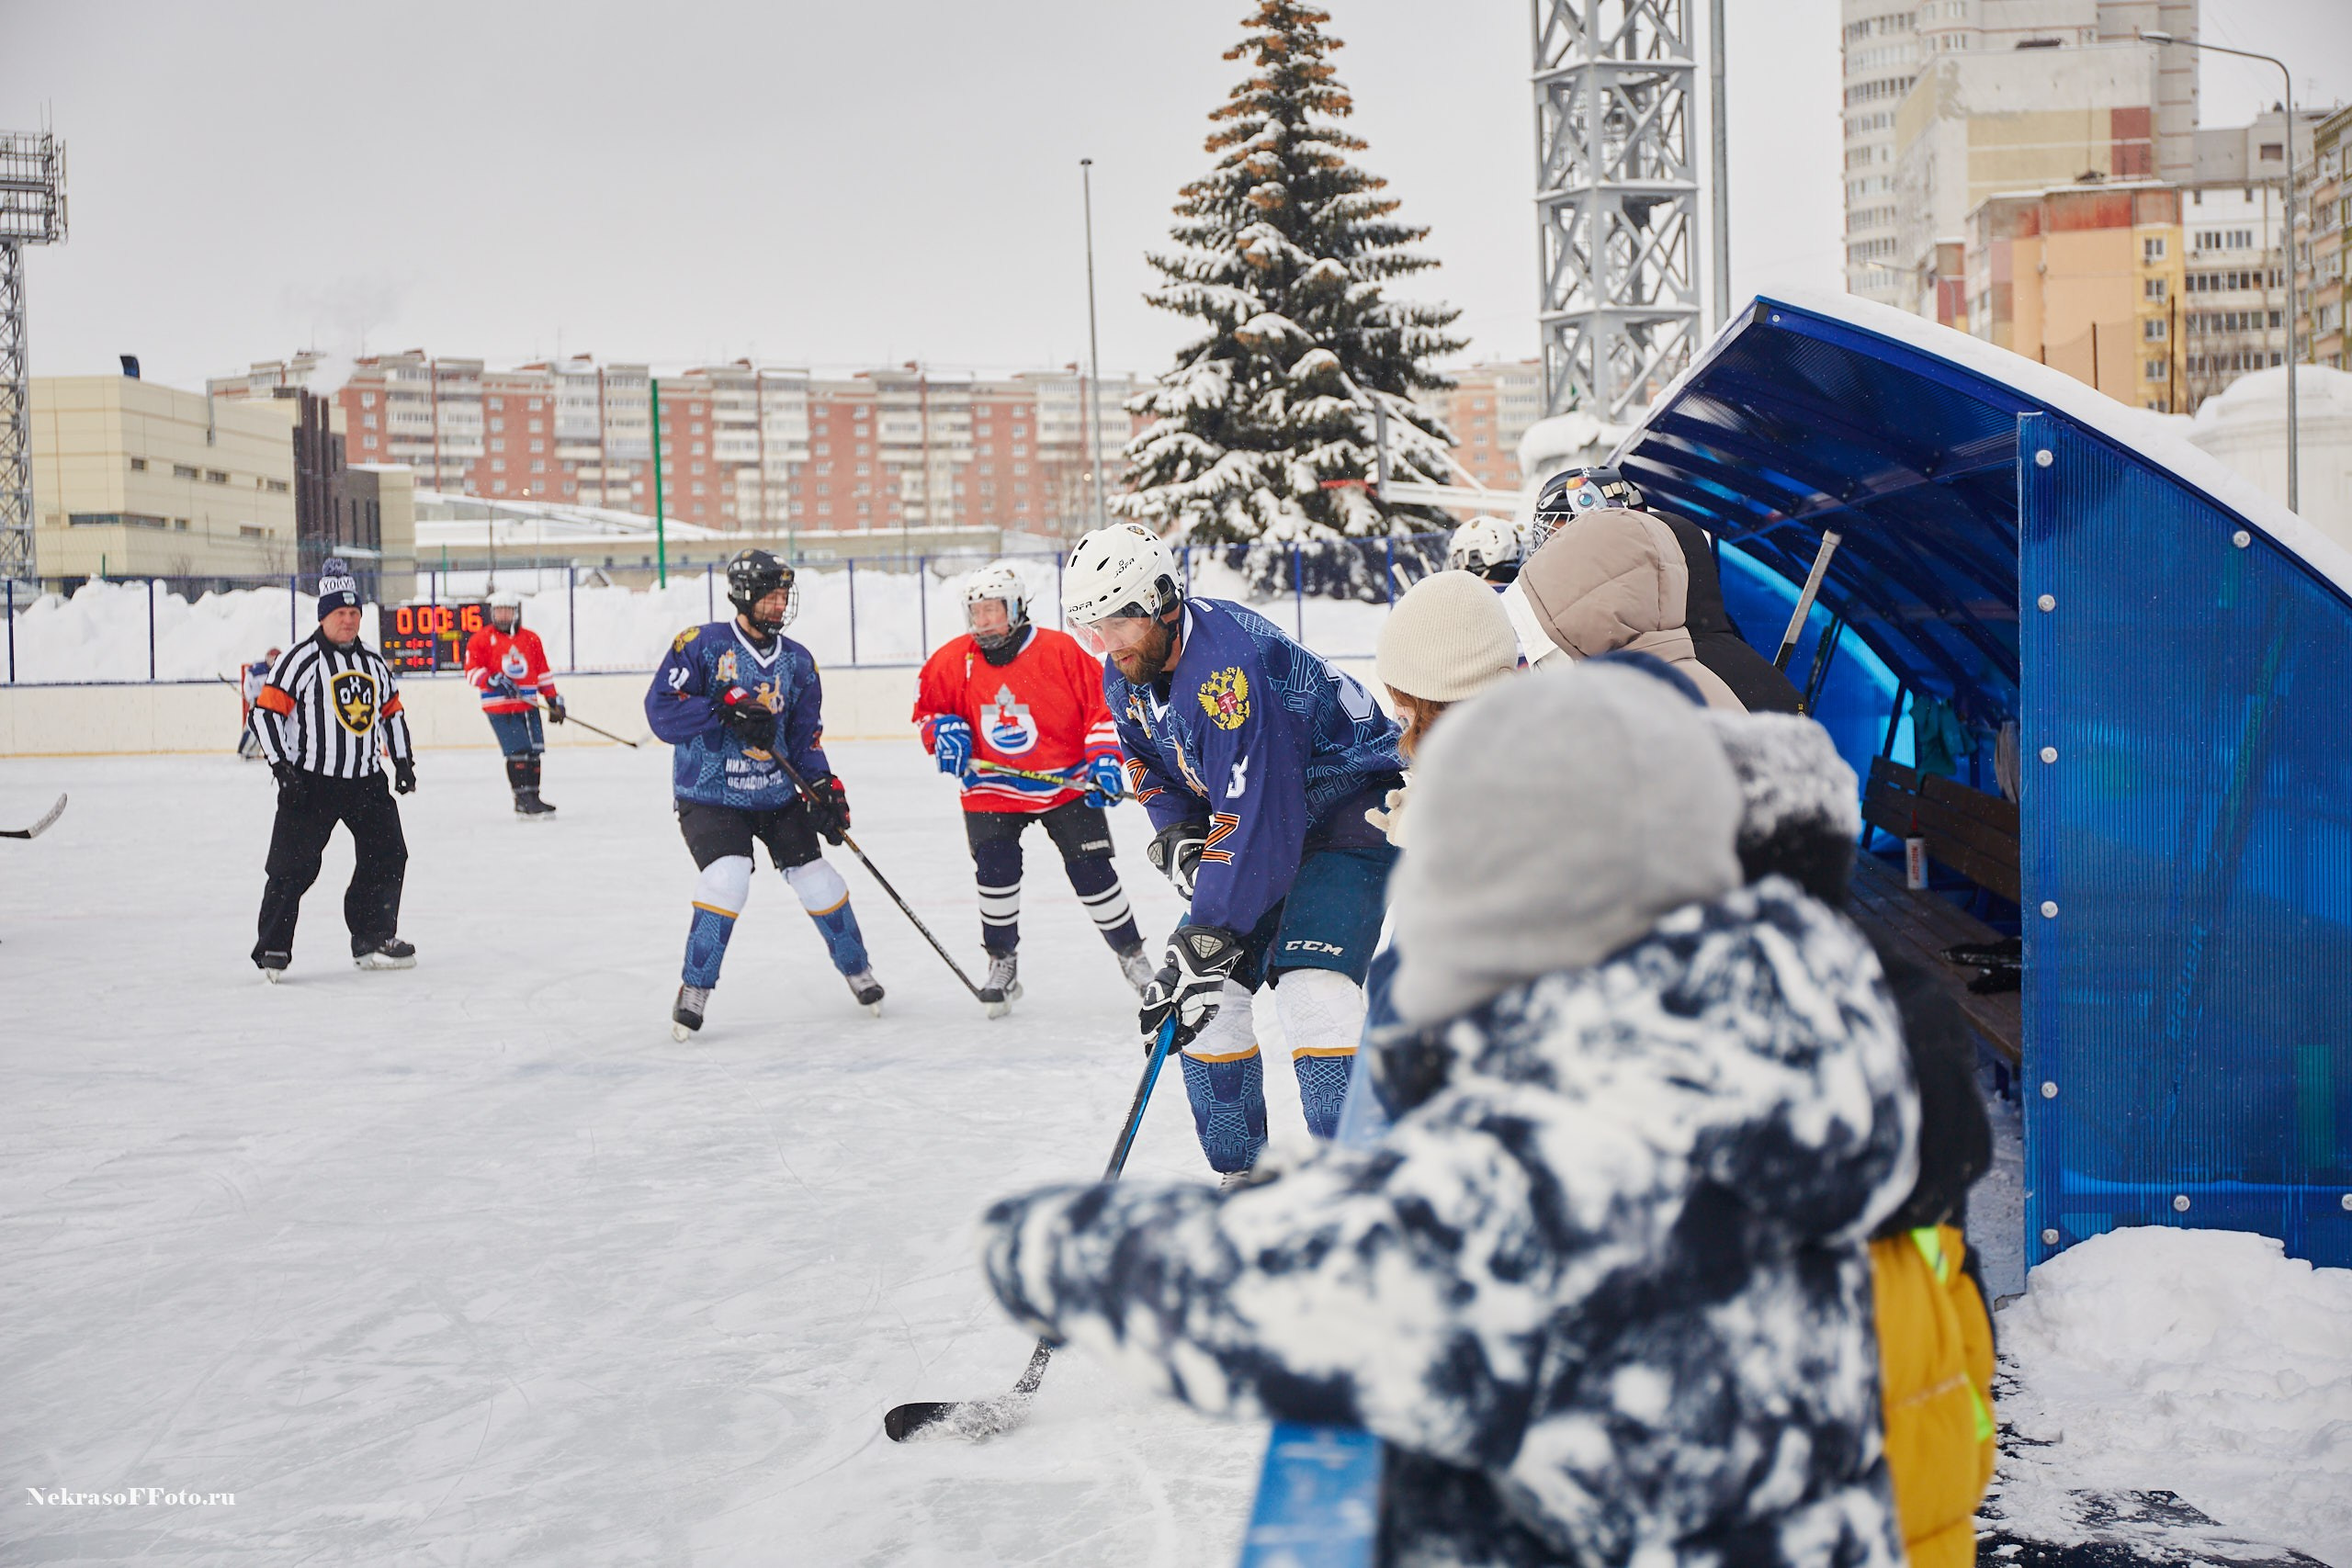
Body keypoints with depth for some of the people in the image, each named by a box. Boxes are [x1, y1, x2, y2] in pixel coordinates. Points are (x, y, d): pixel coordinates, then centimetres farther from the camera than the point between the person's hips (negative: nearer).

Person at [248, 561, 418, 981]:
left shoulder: (374, 662, 12)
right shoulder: (299, 660, -8)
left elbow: (392, 712, 23)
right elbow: (265, 711, -10)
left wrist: (404, 760, 17)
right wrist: (281, 764, -16)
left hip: (366, 780, 6)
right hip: (310, 782, -6)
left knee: (387, 856, 6)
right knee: (294, 865, -6)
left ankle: (373, 939, 19)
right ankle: (272, 949, 2)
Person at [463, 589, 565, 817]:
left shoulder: (531, 639, 12)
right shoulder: (482, 639, -1)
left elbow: (542, 672, 18)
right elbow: (472, 670, -7)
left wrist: (553, 699, 15)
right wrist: (494, 681, -22)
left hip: (528, 705, 5)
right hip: (499, 708, -5)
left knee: (534, 751, 7)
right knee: (518, 751, -12)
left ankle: (532, 798, 19)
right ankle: (523, 801, -8)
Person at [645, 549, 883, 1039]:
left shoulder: (797, 662, 5)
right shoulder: (702, 645, -10)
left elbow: (805, 736, 8)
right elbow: (661, 711, -17)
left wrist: (824, 787, -8)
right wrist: (726, 711, -27)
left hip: (776, 795, 5)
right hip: (709, 796, -4)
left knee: (817, 882, 1)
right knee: (728, 876, -23)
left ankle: (857, 970, 25)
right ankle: (694, 990, -6)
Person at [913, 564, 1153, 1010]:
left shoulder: (1060, 650, -14)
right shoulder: (954, 660, -6)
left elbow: (1101, 704, -8)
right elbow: (928, 707, 9)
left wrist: (1104, 759, -16)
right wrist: (943, 732, -11)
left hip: (1066, 784, -2)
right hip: (991, 789, 2)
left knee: (1092, 872, -1)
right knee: (995, 873, -6)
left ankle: (1132, 955, 17)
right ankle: (1002, 962, 14)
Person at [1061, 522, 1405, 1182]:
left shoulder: (1226, 665, -33)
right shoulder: (1127, 672, -4)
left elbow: (1255, 823, -35)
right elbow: (1154, 770, 12)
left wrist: (1203, 942, -35)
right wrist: (1177, 841, -9)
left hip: (1352, 800, -9)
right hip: (1249, 809, 9)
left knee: (1310, 988, -25)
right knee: (1203, 993, 2)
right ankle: (1243, 1174, 16)